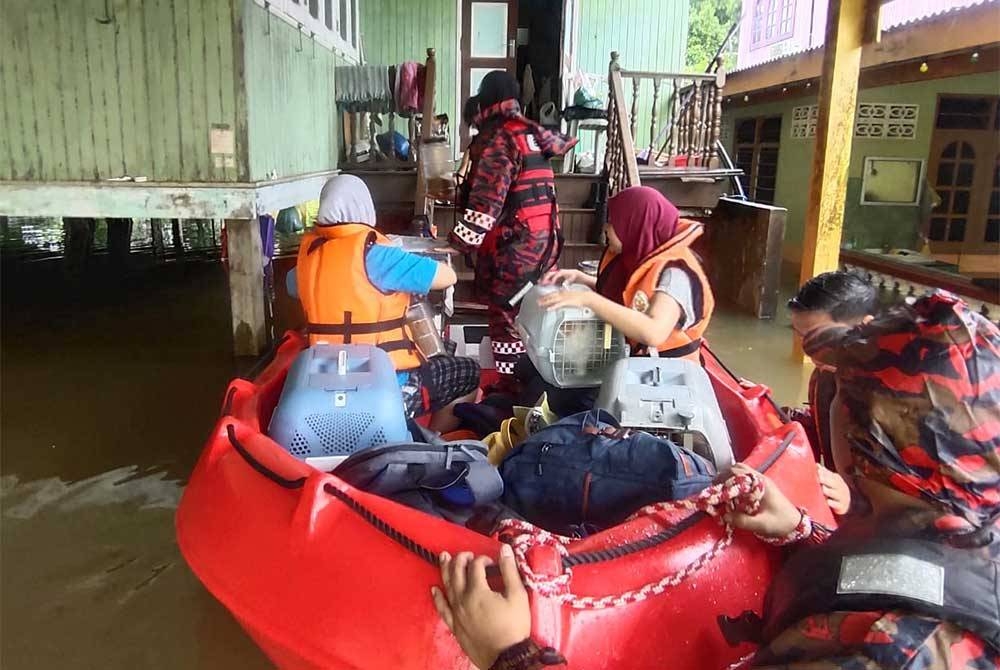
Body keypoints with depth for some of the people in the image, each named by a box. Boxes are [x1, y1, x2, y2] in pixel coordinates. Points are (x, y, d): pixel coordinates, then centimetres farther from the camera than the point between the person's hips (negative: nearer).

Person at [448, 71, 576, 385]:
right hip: (544, 237, 8)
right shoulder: (531, 131, 12)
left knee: (505, 312, -1)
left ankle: (512, 386, 4)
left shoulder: (496, 138, -12)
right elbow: (560, 144, 36)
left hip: (514, 242, -8)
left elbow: (486, 200, -23)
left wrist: (460, 242, -22)